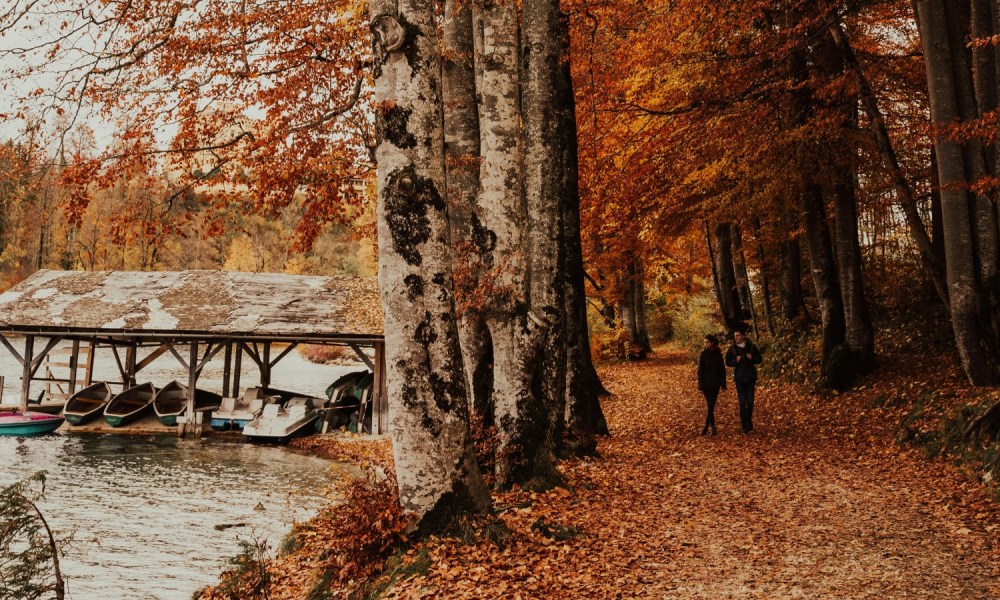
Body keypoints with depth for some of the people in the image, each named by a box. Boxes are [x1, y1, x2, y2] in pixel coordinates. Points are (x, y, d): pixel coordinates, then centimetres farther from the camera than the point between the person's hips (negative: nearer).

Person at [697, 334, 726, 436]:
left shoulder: (718, 354, 3)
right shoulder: (703, 354, -4)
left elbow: (722, 369, 9)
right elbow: (700, 371, -4)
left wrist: (723, 384, 7)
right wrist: (700, 385, -8)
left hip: (716, 383, 3)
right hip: (706, 383, -3)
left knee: (711, 405, 6)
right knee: (710, 405, -7)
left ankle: (706, 426, 15)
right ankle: (712, 427, -1)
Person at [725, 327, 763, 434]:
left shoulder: (751, 347, -2)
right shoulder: (732, 349, -2)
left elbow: (759, 359, 5)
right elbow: (727, 362, 4)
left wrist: (752, 358, -15)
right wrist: (736, 361, -15)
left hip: (750, 377, 0)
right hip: (739, 378, 0)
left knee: (750, 402, 1)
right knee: (742, 402, -2)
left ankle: (749, 420, 25)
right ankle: (745, 426, 3)